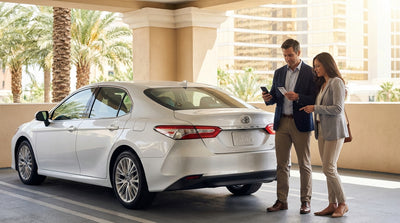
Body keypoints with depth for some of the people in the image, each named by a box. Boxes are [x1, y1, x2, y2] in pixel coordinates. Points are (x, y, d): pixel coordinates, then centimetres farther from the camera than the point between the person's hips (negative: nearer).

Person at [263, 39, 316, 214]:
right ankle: (281, 201, 13)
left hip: (300, 123, -4)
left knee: (304, 164, 3)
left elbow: (315, 99, -7)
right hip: (282, 122, 5)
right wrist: (268, 98, -7)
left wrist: (298, 97, -21)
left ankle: (305, 201, 11)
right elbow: (274, 96, 15)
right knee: (282, 164, 6)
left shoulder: (310, 72, -3)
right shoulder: (279, 73, 13)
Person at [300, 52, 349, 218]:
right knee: (328, 169, 7)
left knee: (329, 168, -9)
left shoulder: (336, 82, -10)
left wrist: (315, 108, -14)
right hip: (322, 129, 8)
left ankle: (343, 204, 3)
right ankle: (333, 204, 11)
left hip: (334, 130, -8)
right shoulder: (322, 84, 16)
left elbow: (338, 109, -17)